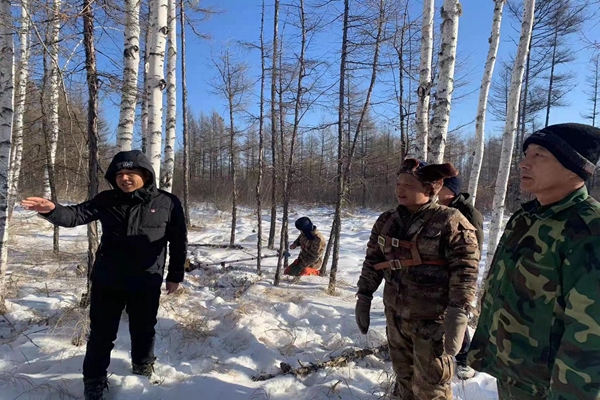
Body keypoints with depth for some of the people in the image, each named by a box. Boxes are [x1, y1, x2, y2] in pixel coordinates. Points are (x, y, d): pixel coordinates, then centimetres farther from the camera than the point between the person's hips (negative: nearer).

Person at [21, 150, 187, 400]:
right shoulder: (107, 200, -1)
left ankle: (143, 368, 44)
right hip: (106, 281, 1)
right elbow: (77, 215, -10)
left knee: (143, 330, 17)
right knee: (101, 333, 12)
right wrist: (53, 210, -32)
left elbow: (178, 242, -2)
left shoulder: (167, 203, -7)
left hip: (146, 283, -1)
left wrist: (175, 275, 1)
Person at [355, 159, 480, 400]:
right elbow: (372, 262, 9)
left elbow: (465, 271, -16)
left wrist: (458, 314, -22)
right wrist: (363, 297, 7)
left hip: (432, 320, -5)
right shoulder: (386, 221, 4)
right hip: (395, 315, 6)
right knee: (403, 376, 23)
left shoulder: (449, 221, -13)